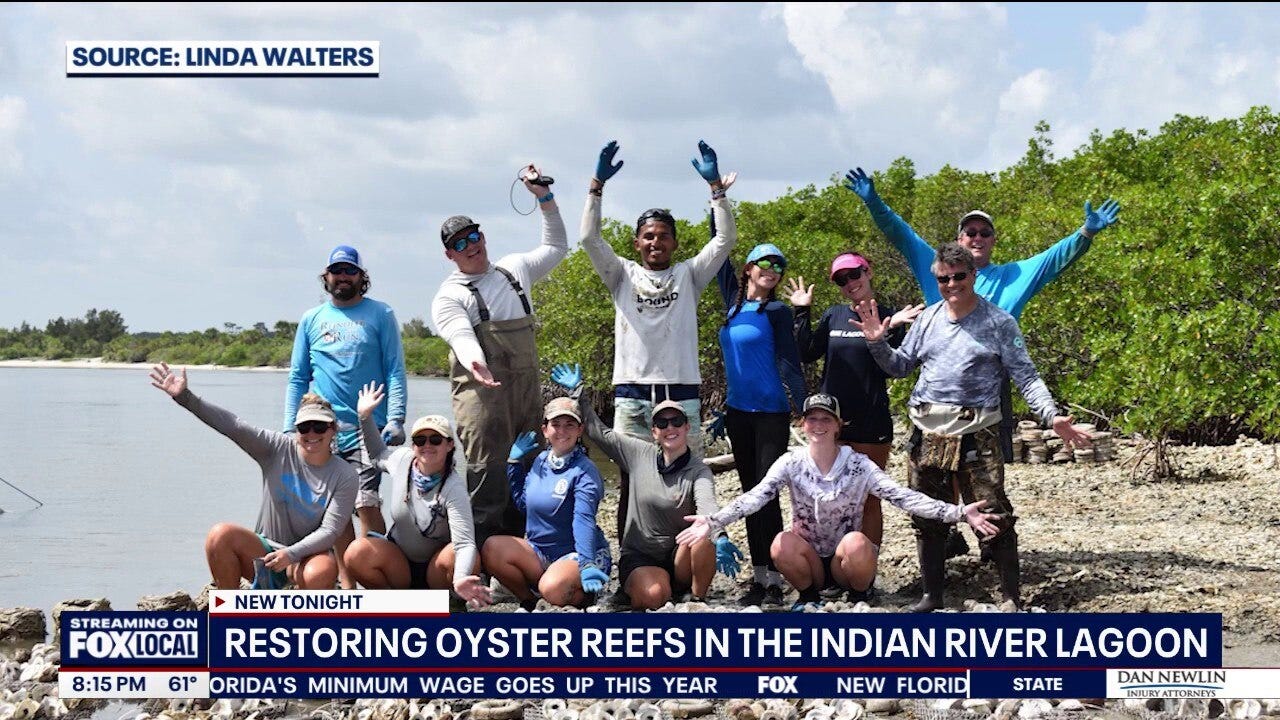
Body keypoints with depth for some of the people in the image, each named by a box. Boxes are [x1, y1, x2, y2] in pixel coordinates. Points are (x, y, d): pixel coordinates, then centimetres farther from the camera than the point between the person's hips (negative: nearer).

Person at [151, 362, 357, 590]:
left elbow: (330, 530, -14)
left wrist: (292, 554, -29)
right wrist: (184, 397, -25)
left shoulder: (345, 476, -9)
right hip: (265, 551, 3)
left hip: (308, 555, -2)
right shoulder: (278, 449, -4)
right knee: (220, 535, -25)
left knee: (322, 572, -37)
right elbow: (232, 425, -14)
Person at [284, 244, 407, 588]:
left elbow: (395, 370, 1)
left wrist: (396, 419, -11)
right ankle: (347, 584, 11)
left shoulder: (380, 315, 6)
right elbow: (298, 378, 14)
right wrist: (289, 429, 5)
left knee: (366, 503, -14)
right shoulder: (311, 320, 14)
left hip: (367, 429, -3)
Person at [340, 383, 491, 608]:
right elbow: (377, 455, 17)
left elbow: (465, 543, -34)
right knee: (357, 553, -27)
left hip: (435, 568, -3)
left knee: (468, 558, -36)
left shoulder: (453, 488, -24)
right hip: (399, 561, 3)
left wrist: (460, 580, -55)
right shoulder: (402, 459, -10)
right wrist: (365, 417, 4)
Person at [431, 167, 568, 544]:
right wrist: (476, 363, -37)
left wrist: (545, 198, 23)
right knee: (486, 473, -12)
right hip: (481, 391, -5)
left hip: (526, 389, 6)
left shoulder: (512, 270, 19)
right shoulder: (449, 296, 3)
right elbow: (461, 336, -15)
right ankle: (481, 552, -12)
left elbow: (556, 247, 33)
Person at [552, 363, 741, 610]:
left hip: (679, 557, -1)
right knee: (654, 596, -32)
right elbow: (598, 432, 9)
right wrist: (577, 392, 6)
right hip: (639, 557, 1)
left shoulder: (698, 471, -10)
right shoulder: (639, 455, -1)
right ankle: (633, 591, 3)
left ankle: (698, 599, -16)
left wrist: (719, 538, -51)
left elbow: (707, 506, -30)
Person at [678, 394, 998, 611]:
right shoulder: (791, 463, -7)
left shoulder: (858, 465, -9)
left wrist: (959, 513, -34)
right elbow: (755, 497, -21)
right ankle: (808, 597, -1)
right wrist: (713, 522, -40)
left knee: (856, 542, -34)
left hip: (847, 564, -1)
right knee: (781, 543, -31)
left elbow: (903, 496, -20)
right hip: (810, 561, 1)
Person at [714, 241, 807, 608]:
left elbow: (789, 359, -11)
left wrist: (802, 407, -20)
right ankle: (758, 577, 15)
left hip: (771, 413, -6)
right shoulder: (734, 303, 9)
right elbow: (720, 257, 19)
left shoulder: (776, 312, -5)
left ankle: (774, 582, -6)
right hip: (738, 412, 6)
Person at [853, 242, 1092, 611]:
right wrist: (877, 343, 1)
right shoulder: (927, 319, 12)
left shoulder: (998, 322, 1)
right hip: (927, 434, 5)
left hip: (975, 435, -4)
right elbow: (900, 366, 20)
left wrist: (1052, 416, -16)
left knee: (994, 518, -10)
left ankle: (1012, 597, -1)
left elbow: (1026, 377, -2)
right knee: (927, 518, 11)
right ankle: (932, 595, 23)